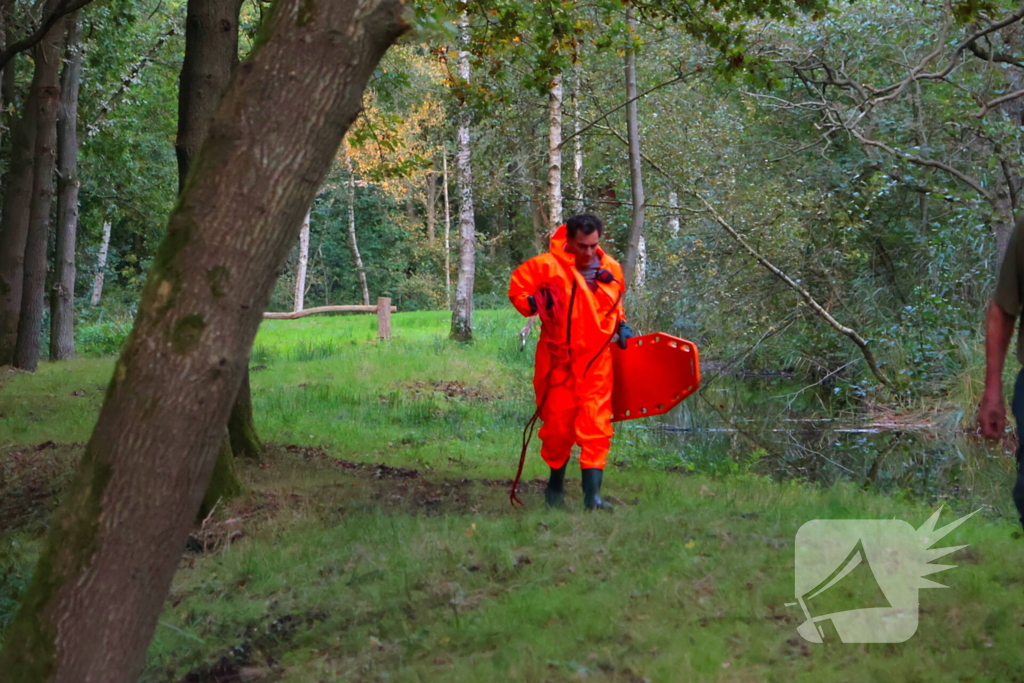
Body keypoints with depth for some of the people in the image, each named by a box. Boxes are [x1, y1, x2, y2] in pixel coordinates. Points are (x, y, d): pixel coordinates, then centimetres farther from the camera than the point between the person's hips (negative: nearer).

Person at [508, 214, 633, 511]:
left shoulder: (611, 269, 5)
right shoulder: (547, 266, -8)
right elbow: (517, 288, 1)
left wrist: (621, 325, 6)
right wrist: (536, 305, -16)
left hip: (596, 359, 2)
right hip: (559, 360, -2)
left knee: (596, 425, -8)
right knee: (559, 422, 7)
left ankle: (592, 493, -9)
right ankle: (556, 484, 28)